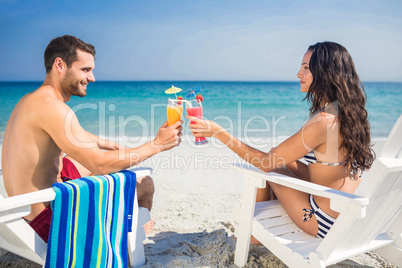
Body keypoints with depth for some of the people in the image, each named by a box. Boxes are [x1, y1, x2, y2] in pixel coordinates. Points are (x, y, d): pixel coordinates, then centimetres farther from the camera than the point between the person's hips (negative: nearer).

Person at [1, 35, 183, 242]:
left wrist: (113, 145, 21)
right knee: (144, 184, -5)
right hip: (50, 218, -11)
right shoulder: (49, 106, -26)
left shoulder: (30, 100, 7)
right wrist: (157, 145, -23)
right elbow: (100, 164, -30)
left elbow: (77, 136, 22)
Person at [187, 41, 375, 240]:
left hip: (327, 223, -8)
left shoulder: (322, 121, -27)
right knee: (279, 159, 17)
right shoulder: (350, 112, 0)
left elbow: (267, 162, -21)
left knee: (267, 167, 9)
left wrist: (219, 133, -18)